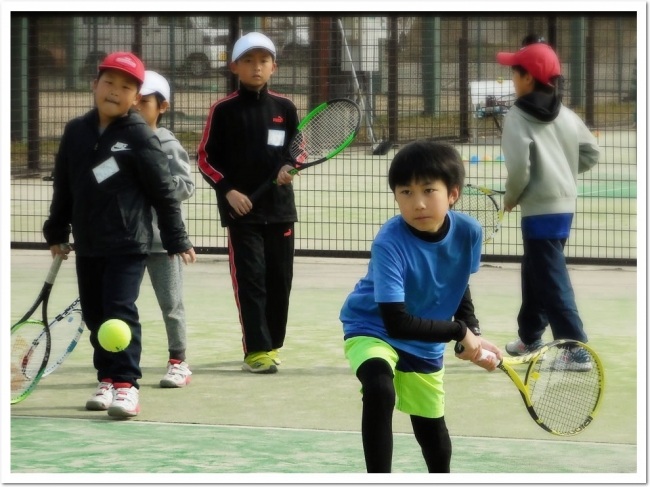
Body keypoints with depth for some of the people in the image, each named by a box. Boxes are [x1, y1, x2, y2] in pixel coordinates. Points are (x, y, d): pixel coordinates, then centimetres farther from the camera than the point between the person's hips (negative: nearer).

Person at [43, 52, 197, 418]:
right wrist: (57, 232, 17)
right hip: (88, 244, 6)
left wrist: (177, 240, -6)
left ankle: (126, 384, -8)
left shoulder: (140, 136, -9)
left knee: (120, 310, -12)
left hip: (128, 243, -6)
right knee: (95, 314, 10)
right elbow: (64, 185, 15)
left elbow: (164, 191, -7)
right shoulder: (76, 131, 6)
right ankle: (107, 380, 21)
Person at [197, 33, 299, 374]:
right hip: (242, 209, -3)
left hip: (280, 207, 3)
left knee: (279, 278, 7)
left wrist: (288, 167, -9)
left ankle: (271, 343, 20)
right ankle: (256, 350, -10)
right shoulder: (224, 111, -2)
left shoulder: (285, 108, 5)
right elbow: (205, 158, 0)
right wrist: (228, 189, -12)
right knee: (250, 278, -8)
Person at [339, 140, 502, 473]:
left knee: (431, 424, 21)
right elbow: (397, 323, -35)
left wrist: (473, 337, -9)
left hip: (425, 345, 5)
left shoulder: (468, 232, -17)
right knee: (380, 390, -36)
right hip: (374, 329, -5)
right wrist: (460, 332, -28)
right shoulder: (389, 243, -34)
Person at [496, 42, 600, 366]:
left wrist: (510, 199, -4)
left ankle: (577, 351, -7)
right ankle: (530, 337, 34)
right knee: (534, 272, 23)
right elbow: (591, 153, 12)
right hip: (564, 206, 8)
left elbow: (519, 168, -21)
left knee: (553, 282, -4)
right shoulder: (566, 115, 8)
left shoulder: (518, 117, -13)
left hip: (540, 210, -8)